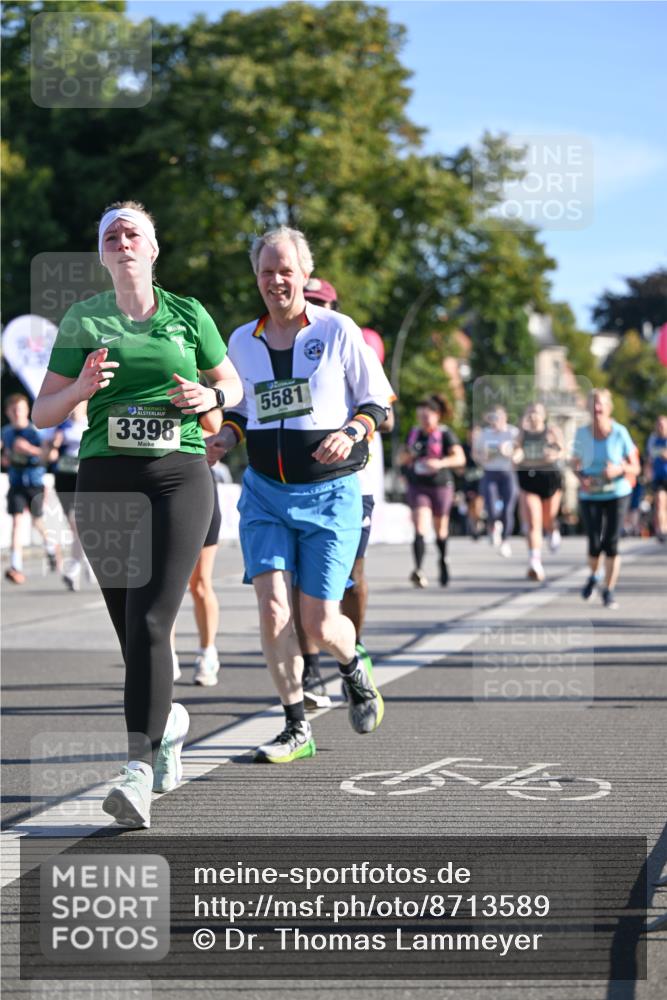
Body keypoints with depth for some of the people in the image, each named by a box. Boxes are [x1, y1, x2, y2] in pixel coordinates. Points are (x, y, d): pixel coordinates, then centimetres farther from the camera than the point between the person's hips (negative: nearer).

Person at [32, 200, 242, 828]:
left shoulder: (188, 316, 9)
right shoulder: (82, 321, 8)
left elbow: (233, 383, 21)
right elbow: (43, 413, 9)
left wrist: (211, 398, -2)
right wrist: (81, 388, -12)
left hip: (179, 476, -2)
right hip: (106, 480, 2)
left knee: (148, 622, -16)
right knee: (128, 628, 7)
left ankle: (140, 770, -19)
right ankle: (169, 718, 36)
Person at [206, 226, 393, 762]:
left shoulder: (338, 330, -4)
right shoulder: (242, 341, 7)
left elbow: (377, 401, 0)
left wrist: (350, 432, -19)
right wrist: (226, 436, -2)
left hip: (330, 492, -3)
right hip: (264, 492, 3)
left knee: (319, 622, -3)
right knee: (272, 607, -12)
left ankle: (355, 668, 34)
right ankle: (297, 727, 2)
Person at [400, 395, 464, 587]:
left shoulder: (445, 434, -5)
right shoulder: (414, 433, 8)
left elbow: (460, 458, -16)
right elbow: (401, 459, 17)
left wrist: (441, 463, -33)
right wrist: (408, 456, -7)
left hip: (440, 486, -2)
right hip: (417, 487, 2)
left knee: (440, 530, 14)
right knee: (420, 529, -16)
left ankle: (443, 560, 42)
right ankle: (418, 570, -28)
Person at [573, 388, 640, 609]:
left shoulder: (620, 433, -9)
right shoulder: (582, 434, -5)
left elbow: (635, 468, -2)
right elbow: (575, 465, 8)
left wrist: (620, 469, -23)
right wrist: (581, 479, -13)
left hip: (617, 494, -1)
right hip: (590, 497, 1)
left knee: (611, 543, -5)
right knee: (595, 544, -8)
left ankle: (609, 591, 10)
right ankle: (593, 576, 25)